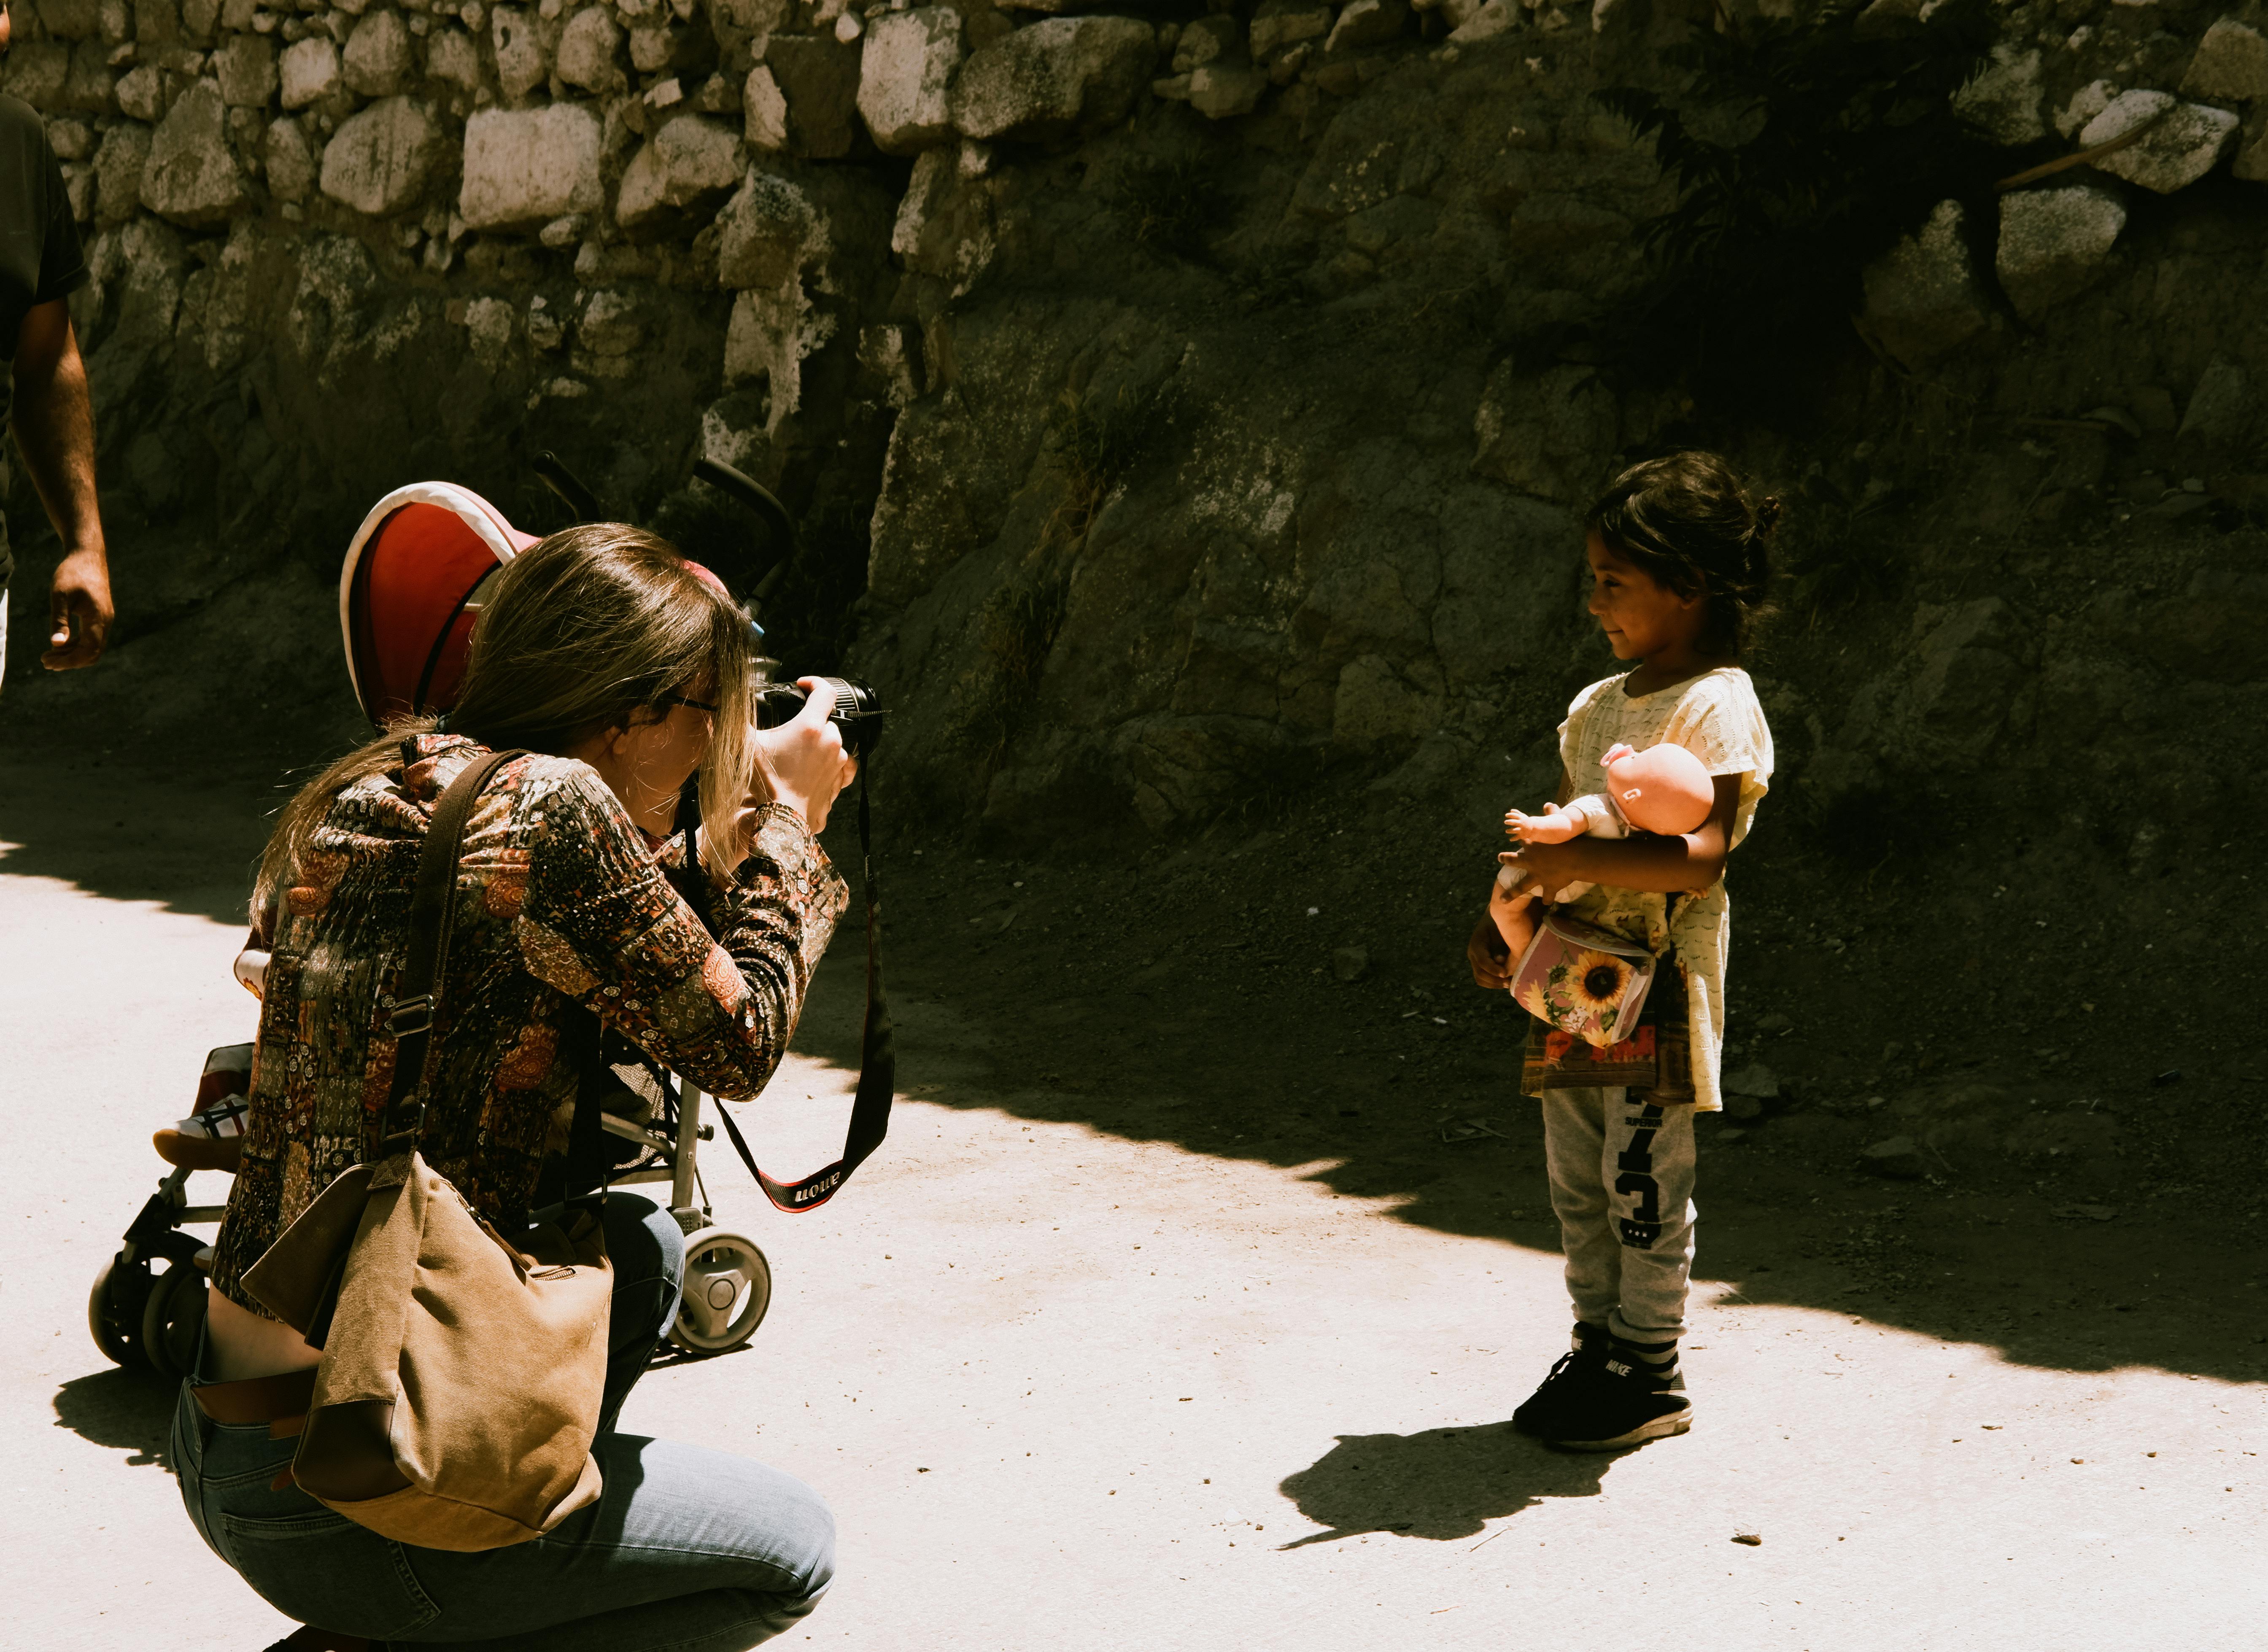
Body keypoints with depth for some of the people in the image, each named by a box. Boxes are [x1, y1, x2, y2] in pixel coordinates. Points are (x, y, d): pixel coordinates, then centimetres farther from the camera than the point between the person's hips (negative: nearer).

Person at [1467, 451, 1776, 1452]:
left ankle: (1650, 1376, 10)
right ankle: (1597, 1348, 26)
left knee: (1644, 1180, -1)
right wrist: (1505, 920, 5)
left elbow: (1701, 852, -23)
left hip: (1659, 982, -8)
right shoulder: (1596, 706, 14)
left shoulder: (1717, 705, -12)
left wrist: (1576, 859, -29)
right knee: (1577, 1180, 14)